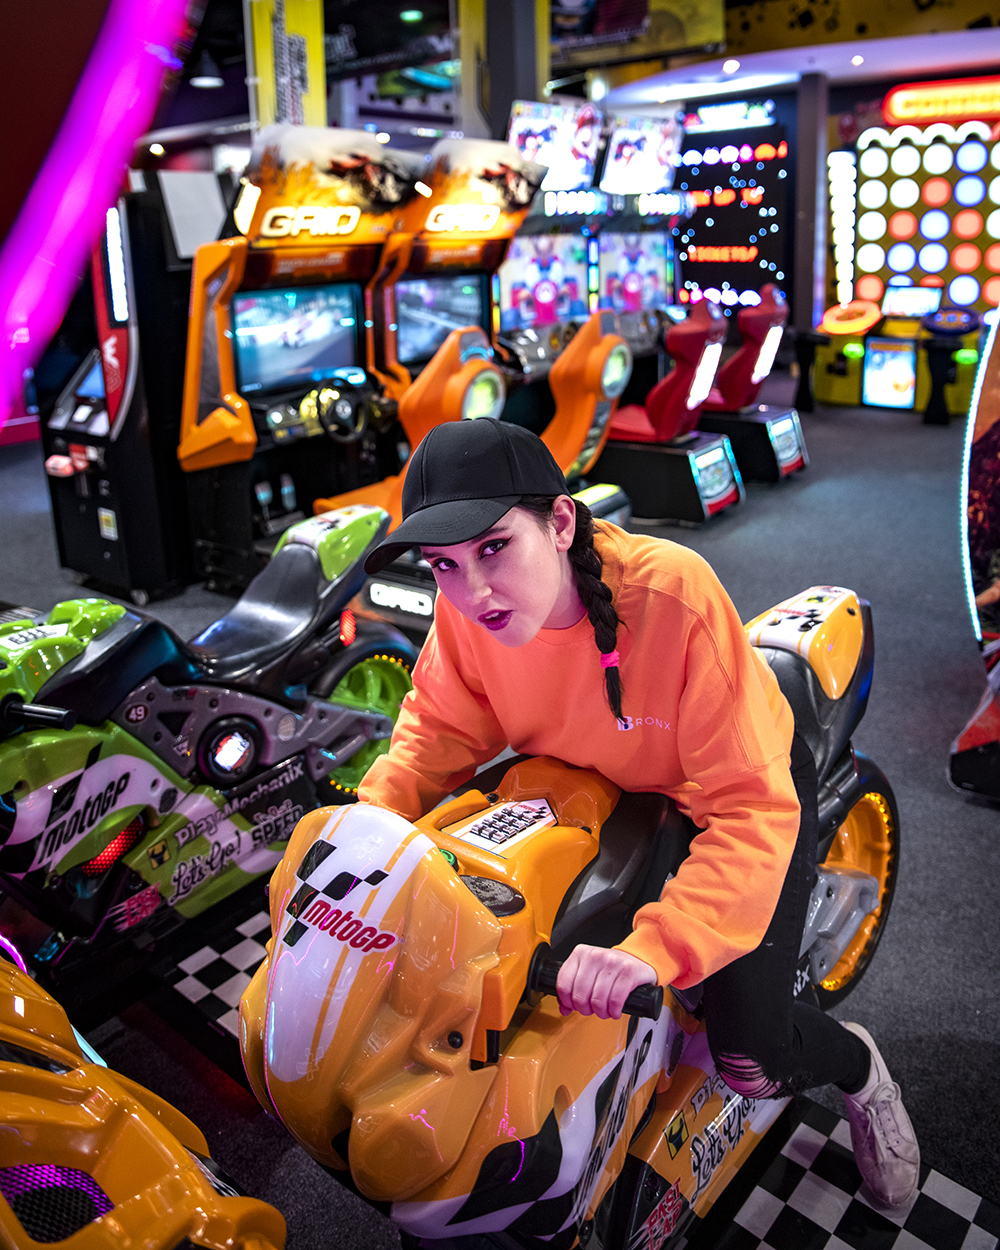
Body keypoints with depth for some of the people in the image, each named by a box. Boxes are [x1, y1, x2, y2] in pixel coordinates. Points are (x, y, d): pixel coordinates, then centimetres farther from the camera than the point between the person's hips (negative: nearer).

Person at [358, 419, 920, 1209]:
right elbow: (438, 729, -9)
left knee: (750, 1061, -8)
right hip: (598, 789, 5)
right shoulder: (467, 608, -23)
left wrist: (652, 949, -49)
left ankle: (858, 1066, 27)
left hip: (754, 784, -4)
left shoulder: (673, 594, -39)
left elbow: (752, 811, -38)